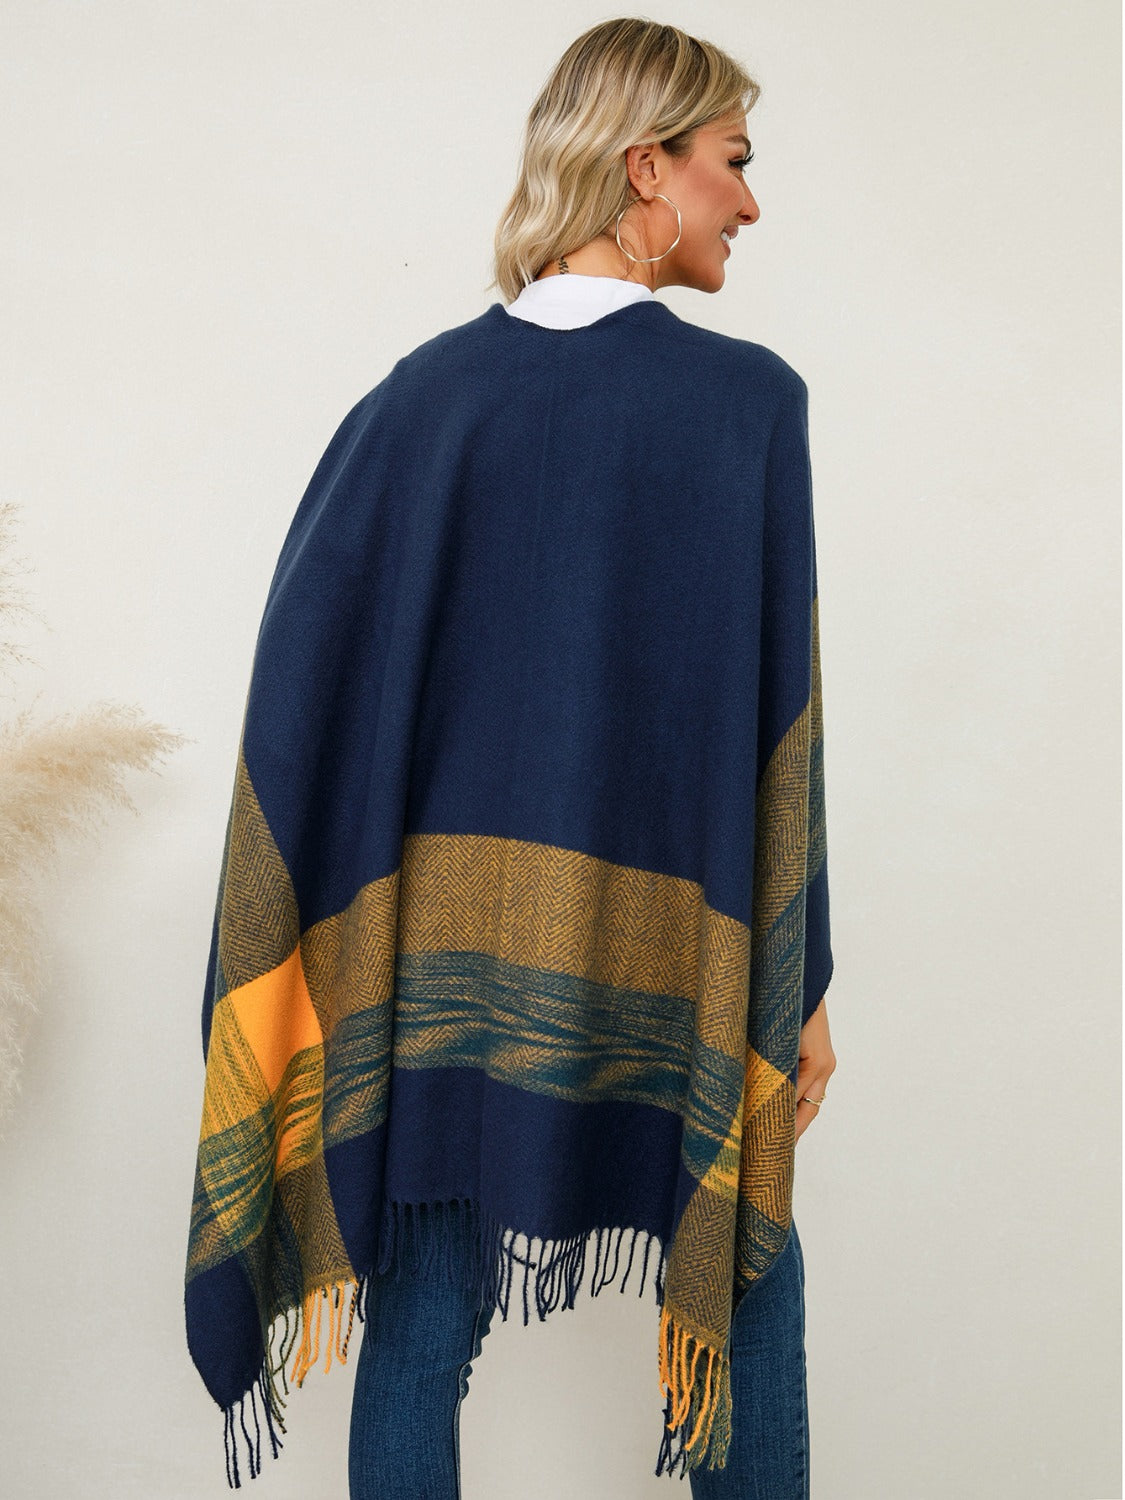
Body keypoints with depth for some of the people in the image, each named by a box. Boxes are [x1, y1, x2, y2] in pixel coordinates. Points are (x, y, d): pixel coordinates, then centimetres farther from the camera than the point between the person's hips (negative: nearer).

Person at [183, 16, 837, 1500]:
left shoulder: (420, 394, 0)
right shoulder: (748, 399, -8)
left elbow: (311, 684, -3)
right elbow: (774, 711, -10)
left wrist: (331, 963, 4)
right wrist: (801, 984, -1)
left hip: (449, 944, 3)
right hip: (671, 941, -2)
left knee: (421, 1332, 12)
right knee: (751, 1272, 20)